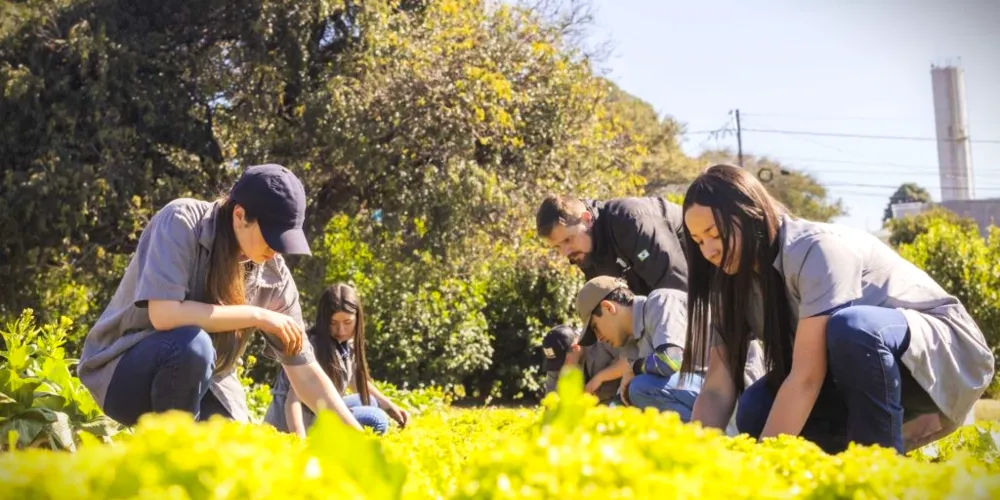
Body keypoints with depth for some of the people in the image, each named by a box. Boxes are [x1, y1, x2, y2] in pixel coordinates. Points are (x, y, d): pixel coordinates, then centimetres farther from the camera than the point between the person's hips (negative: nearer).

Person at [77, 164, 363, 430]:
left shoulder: (274, 274, -8)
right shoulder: (183, 222, -20)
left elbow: (305, 372, -4)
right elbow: (164, 314, -32)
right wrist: (257, 315, -25)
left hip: (199, 384, 5)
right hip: (122, 371, -5)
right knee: (192, 345, -36)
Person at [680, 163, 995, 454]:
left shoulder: (818, 250, -26)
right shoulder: (735, 282, -4)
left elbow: (807, 375, -33)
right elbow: (717, 388, -10)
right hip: (867, 368, 7)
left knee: (849, 325, -37)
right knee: (756, 410, -17)